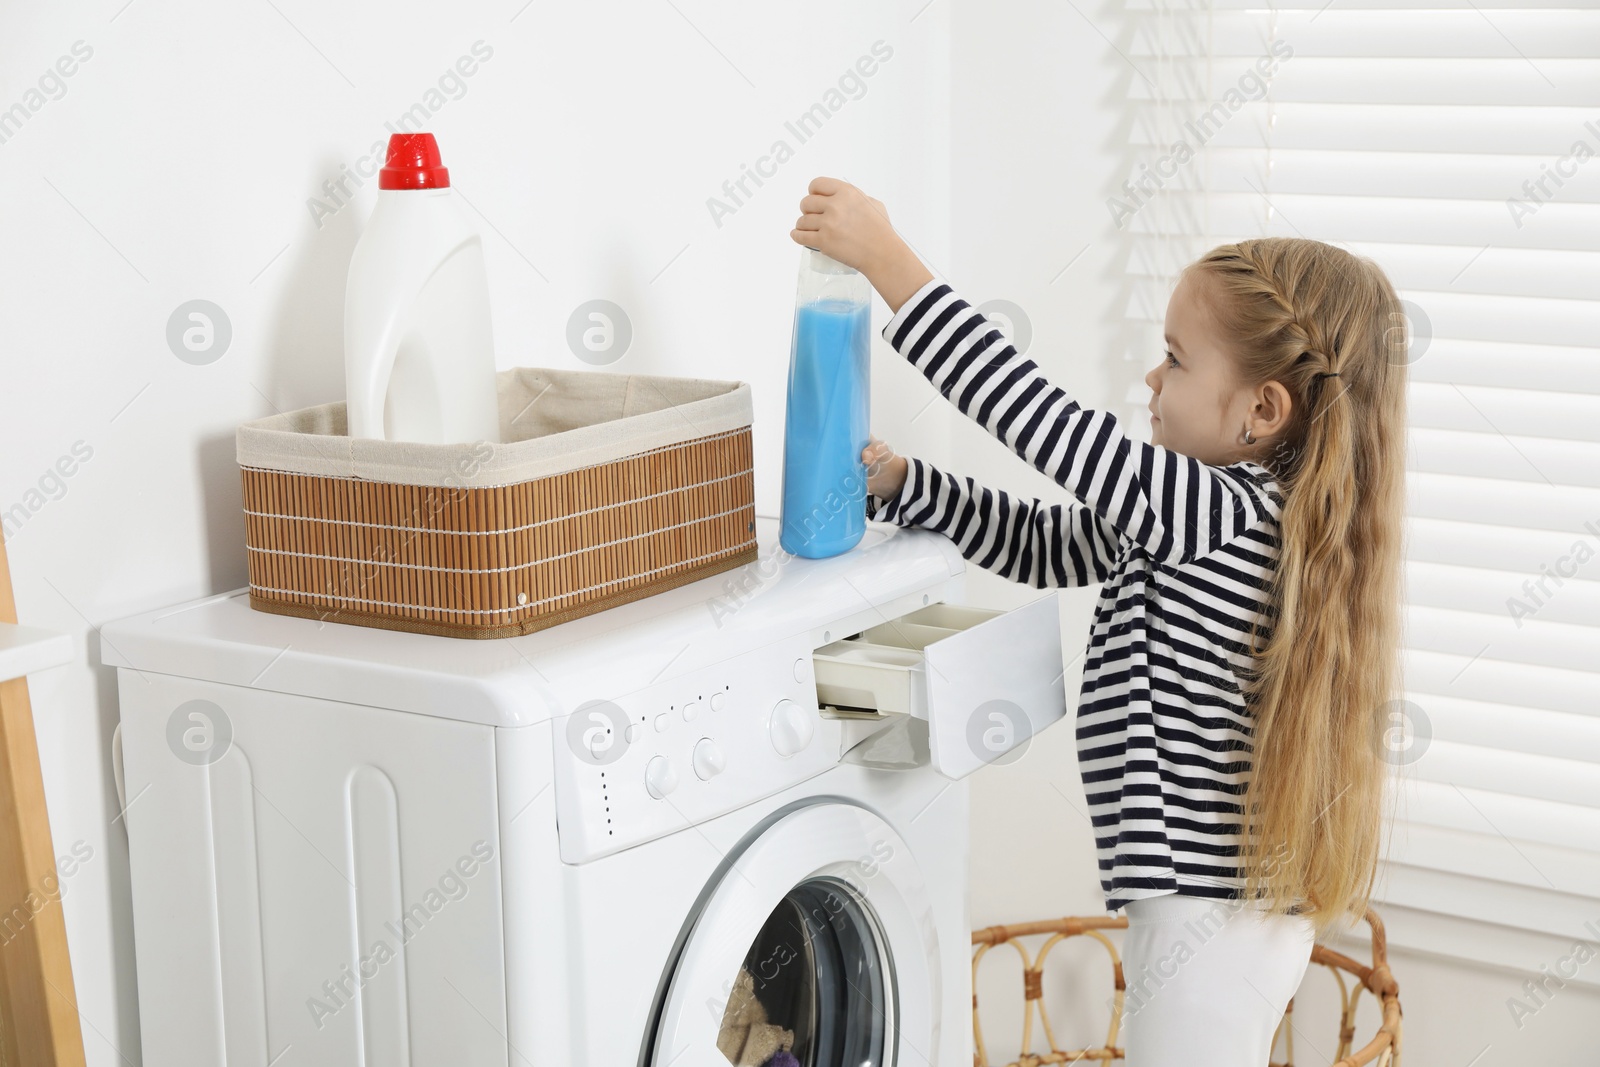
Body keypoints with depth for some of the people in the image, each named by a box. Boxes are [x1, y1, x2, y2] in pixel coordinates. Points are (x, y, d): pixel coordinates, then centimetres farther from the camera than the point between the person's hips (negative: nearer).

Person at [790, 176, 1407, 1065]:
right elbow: (1038, 543, 12)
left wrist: (884, 256, -23)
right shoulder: (1231, 515, 6)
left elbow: (1037, 413, -27)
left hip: (1211, 924, -10)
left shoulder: (1222, 515, -24)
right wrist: (899, 484, 2)